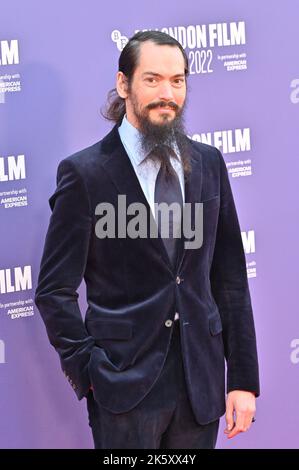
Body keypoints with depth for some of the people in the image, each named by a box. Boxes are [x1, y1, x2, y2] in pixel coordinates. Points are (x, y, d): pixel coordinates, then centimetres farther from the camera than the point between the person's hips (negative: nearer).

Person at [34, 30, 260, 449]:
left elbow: (230, 277, 8)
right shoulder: (85, 173, -6)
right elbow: (54, 291, -4)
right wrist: (90, 371, -9)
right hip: (125, 385, -4)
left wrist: (244, 379, 5)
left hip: (202, 382, 4)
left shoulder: (209, 163, 7)